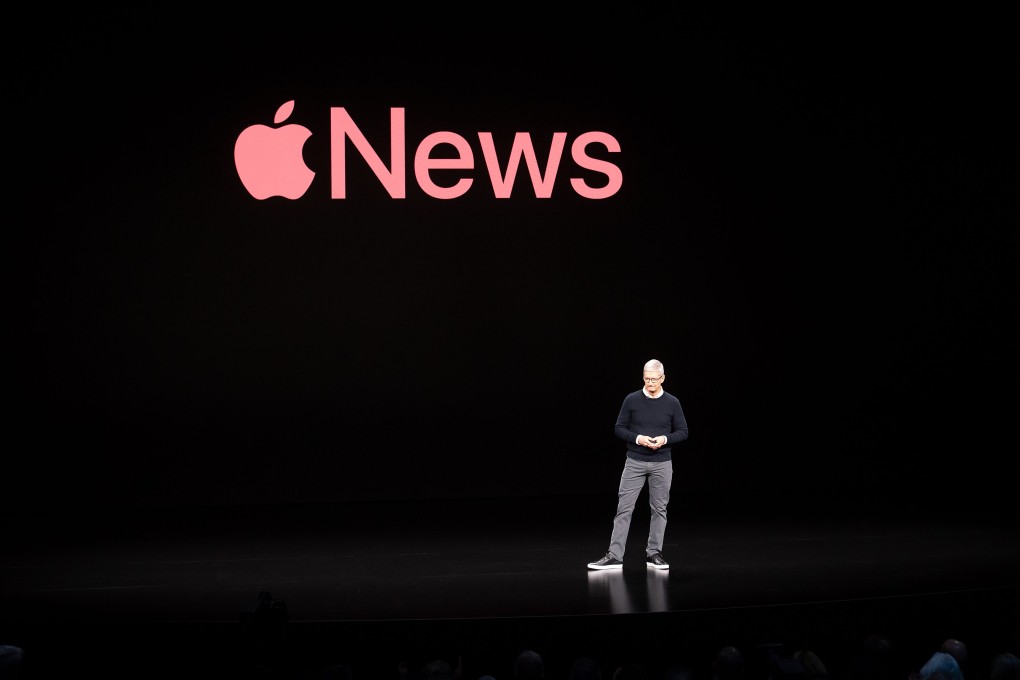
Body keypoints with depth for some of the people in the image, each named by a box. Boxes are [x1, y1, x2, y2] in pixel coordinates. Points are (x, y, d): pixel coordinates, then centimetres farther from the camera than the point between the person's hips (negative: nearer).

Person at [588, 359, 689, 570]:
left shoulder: (672, 403, 1)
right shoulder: (632, 400, -2)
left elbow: (683, 432, 5)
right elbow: (619, 428, 2)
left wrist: (665, 439, -14)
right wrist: (637, 438, -16)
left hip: (662, 464, 1)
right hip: (635, 463, -1)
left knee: (659, 509, 6)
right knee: (624, 508, -4)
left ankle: (653, 553, 17)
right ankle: (615, 556, -2)